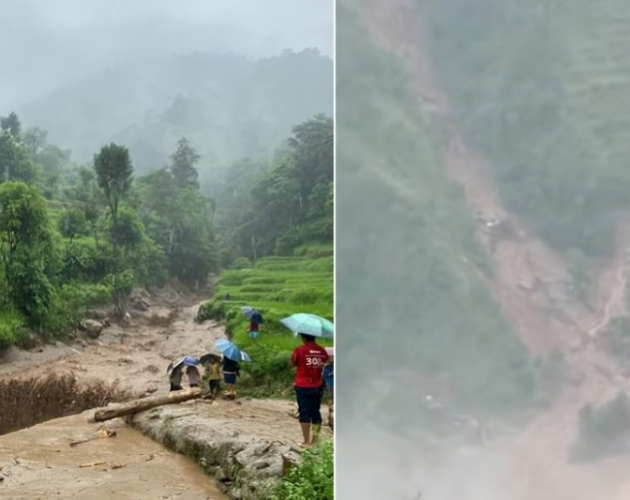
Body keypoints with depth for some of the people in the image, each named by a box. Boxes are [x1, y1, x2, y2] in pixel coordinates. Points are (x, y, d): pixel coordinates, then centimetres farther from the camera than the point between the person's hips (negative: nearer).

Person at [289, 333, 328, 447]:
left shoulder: (300, 350, -13)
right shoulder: (322, 351, 0)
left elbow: (291, 364, -3)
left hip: (303, 387, -4)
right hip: (317, 387, 4)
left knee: (304, 413, 1)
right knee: (315, 413, 12)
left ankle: (306, 441, 1)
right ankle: (315, 440, 16)